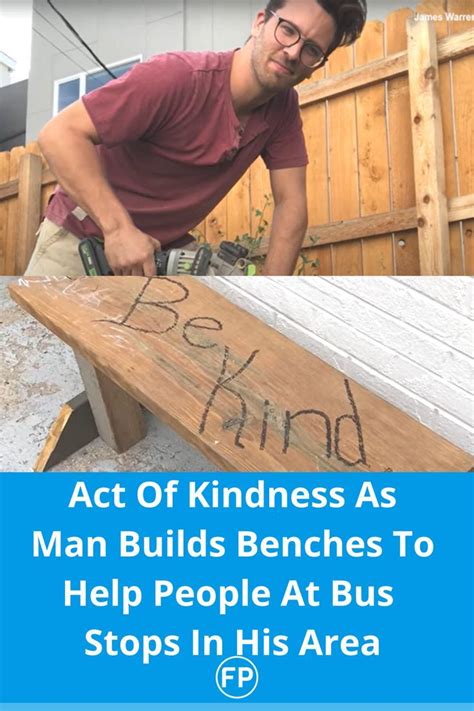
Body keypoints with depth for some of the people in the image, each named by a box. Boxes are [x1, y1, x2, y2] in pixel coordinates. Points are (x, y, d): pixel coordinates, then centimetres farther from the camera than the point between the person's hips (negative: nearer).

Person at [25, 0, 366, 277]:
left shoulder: (284, 107, -7)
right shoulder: (176, 76, -25)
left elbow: (291, 204, -6)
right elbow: (61, 134, -26)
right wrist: (118, 227, -36)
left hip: (167, 250, 5)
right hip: (84, 239, -4)